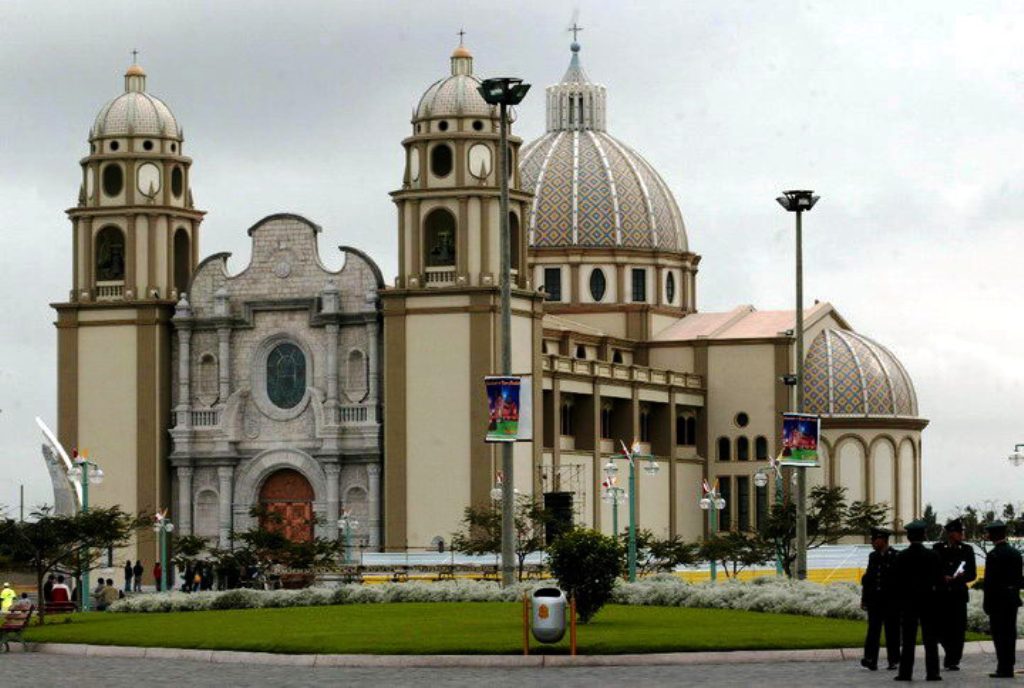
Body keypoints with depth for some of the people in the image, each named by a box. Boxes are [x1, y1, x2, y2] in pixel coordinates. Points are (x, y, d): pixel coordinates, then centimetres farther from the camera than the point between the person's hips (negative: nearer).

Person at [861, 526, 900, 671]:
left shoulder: (896, 557, -4)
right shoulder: (873, 557, 13)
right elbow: (867, 578, 16)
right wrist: (864, 598, 11)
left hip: (891, 601, -4)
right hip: (874, 600, 4)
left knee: (892, 631, 3)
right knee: (873, 630, -5)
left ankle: (894, 660, 11)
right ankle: (871, 660, -12)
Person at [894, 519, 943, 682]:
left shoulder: (901, 557, -5)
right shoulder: (932, 555, -6)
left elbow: (898, 579, -3)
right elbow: (939, 579, -3)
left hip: (907, 600, 0)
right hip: (928, 599, 0)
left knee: (908, 638, 3)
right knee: (930, 638, 3)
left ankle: (905, 672, 1)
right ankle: (932, 672, 0)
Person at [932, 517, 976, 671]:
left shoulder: (967, 550, 9)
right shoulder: (938, 549, 5)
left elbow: (972, 574, 7)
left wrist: (960, 577, -12)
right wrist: (944, 578, -12)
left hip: (959, 594, 1)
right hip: (941, 594, -1)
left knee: (958, 629, -4)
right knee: (941, 628, 0)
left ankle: (953, 661, 3)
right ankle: (951, 656, 22)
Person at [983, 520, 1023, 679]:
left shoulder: (993, 555, -15)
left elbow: (990, 581, -15)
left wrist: (987, 604, -9)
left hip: (998, 600, -7)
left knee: (999, 634, -4)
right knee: (1010, 633, 11)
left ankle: (1003, 668, -6)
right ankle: (1008, 667, 14)